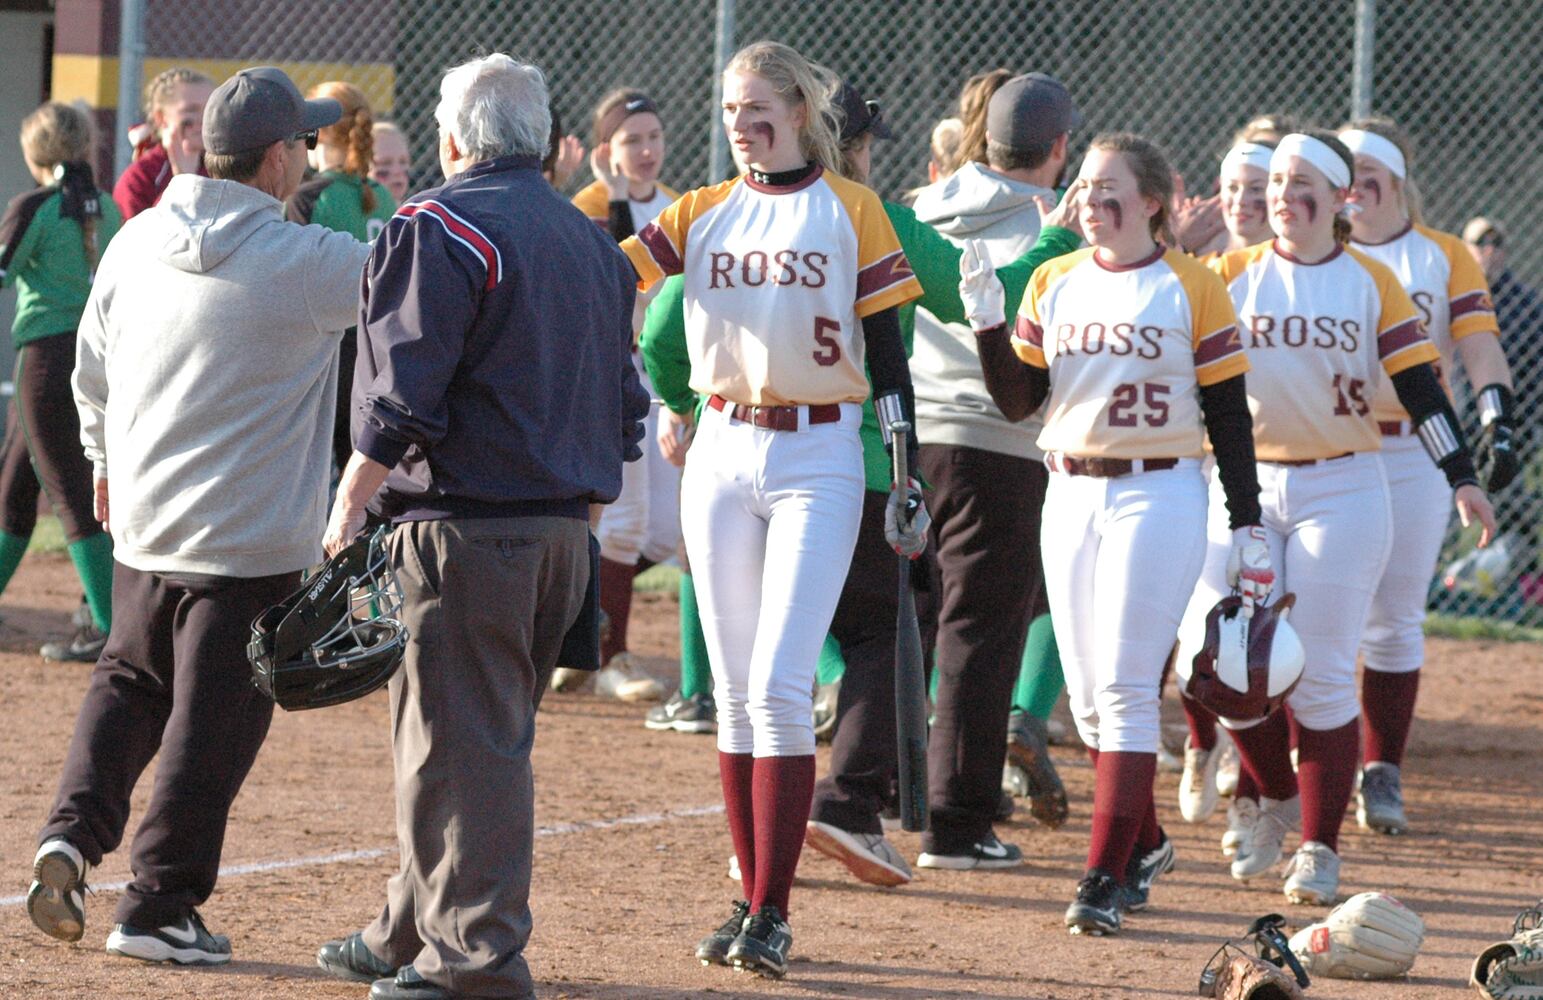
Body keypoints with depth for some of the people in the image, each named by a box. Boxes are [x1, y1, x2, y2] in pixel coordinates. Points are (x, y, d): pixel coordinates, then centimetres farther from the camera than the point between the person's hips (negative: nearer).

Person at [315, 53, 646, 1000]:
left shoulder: (439, 229, -9)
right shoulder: (592, 240, 16)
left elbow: (400, 398, -15)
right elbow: (623, 403, 18)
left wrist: (350, 506, -8)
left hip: (467, 527, -8)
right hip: (566, 531, 8)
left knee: (459, 745, -5)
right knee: (486, 737, 16)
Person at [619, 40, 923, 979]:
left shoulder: (852, 210, -1)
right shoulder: (701, 213, 8)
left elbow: (887, 351, -1)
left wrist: (907, 473, -4)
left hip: (819, 460, -4)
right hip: (722, 454, 4)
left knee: (781, 686, -12)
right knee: (736, 690, 6)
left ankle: (773, 915, -11)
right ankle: (751, 898, 13)